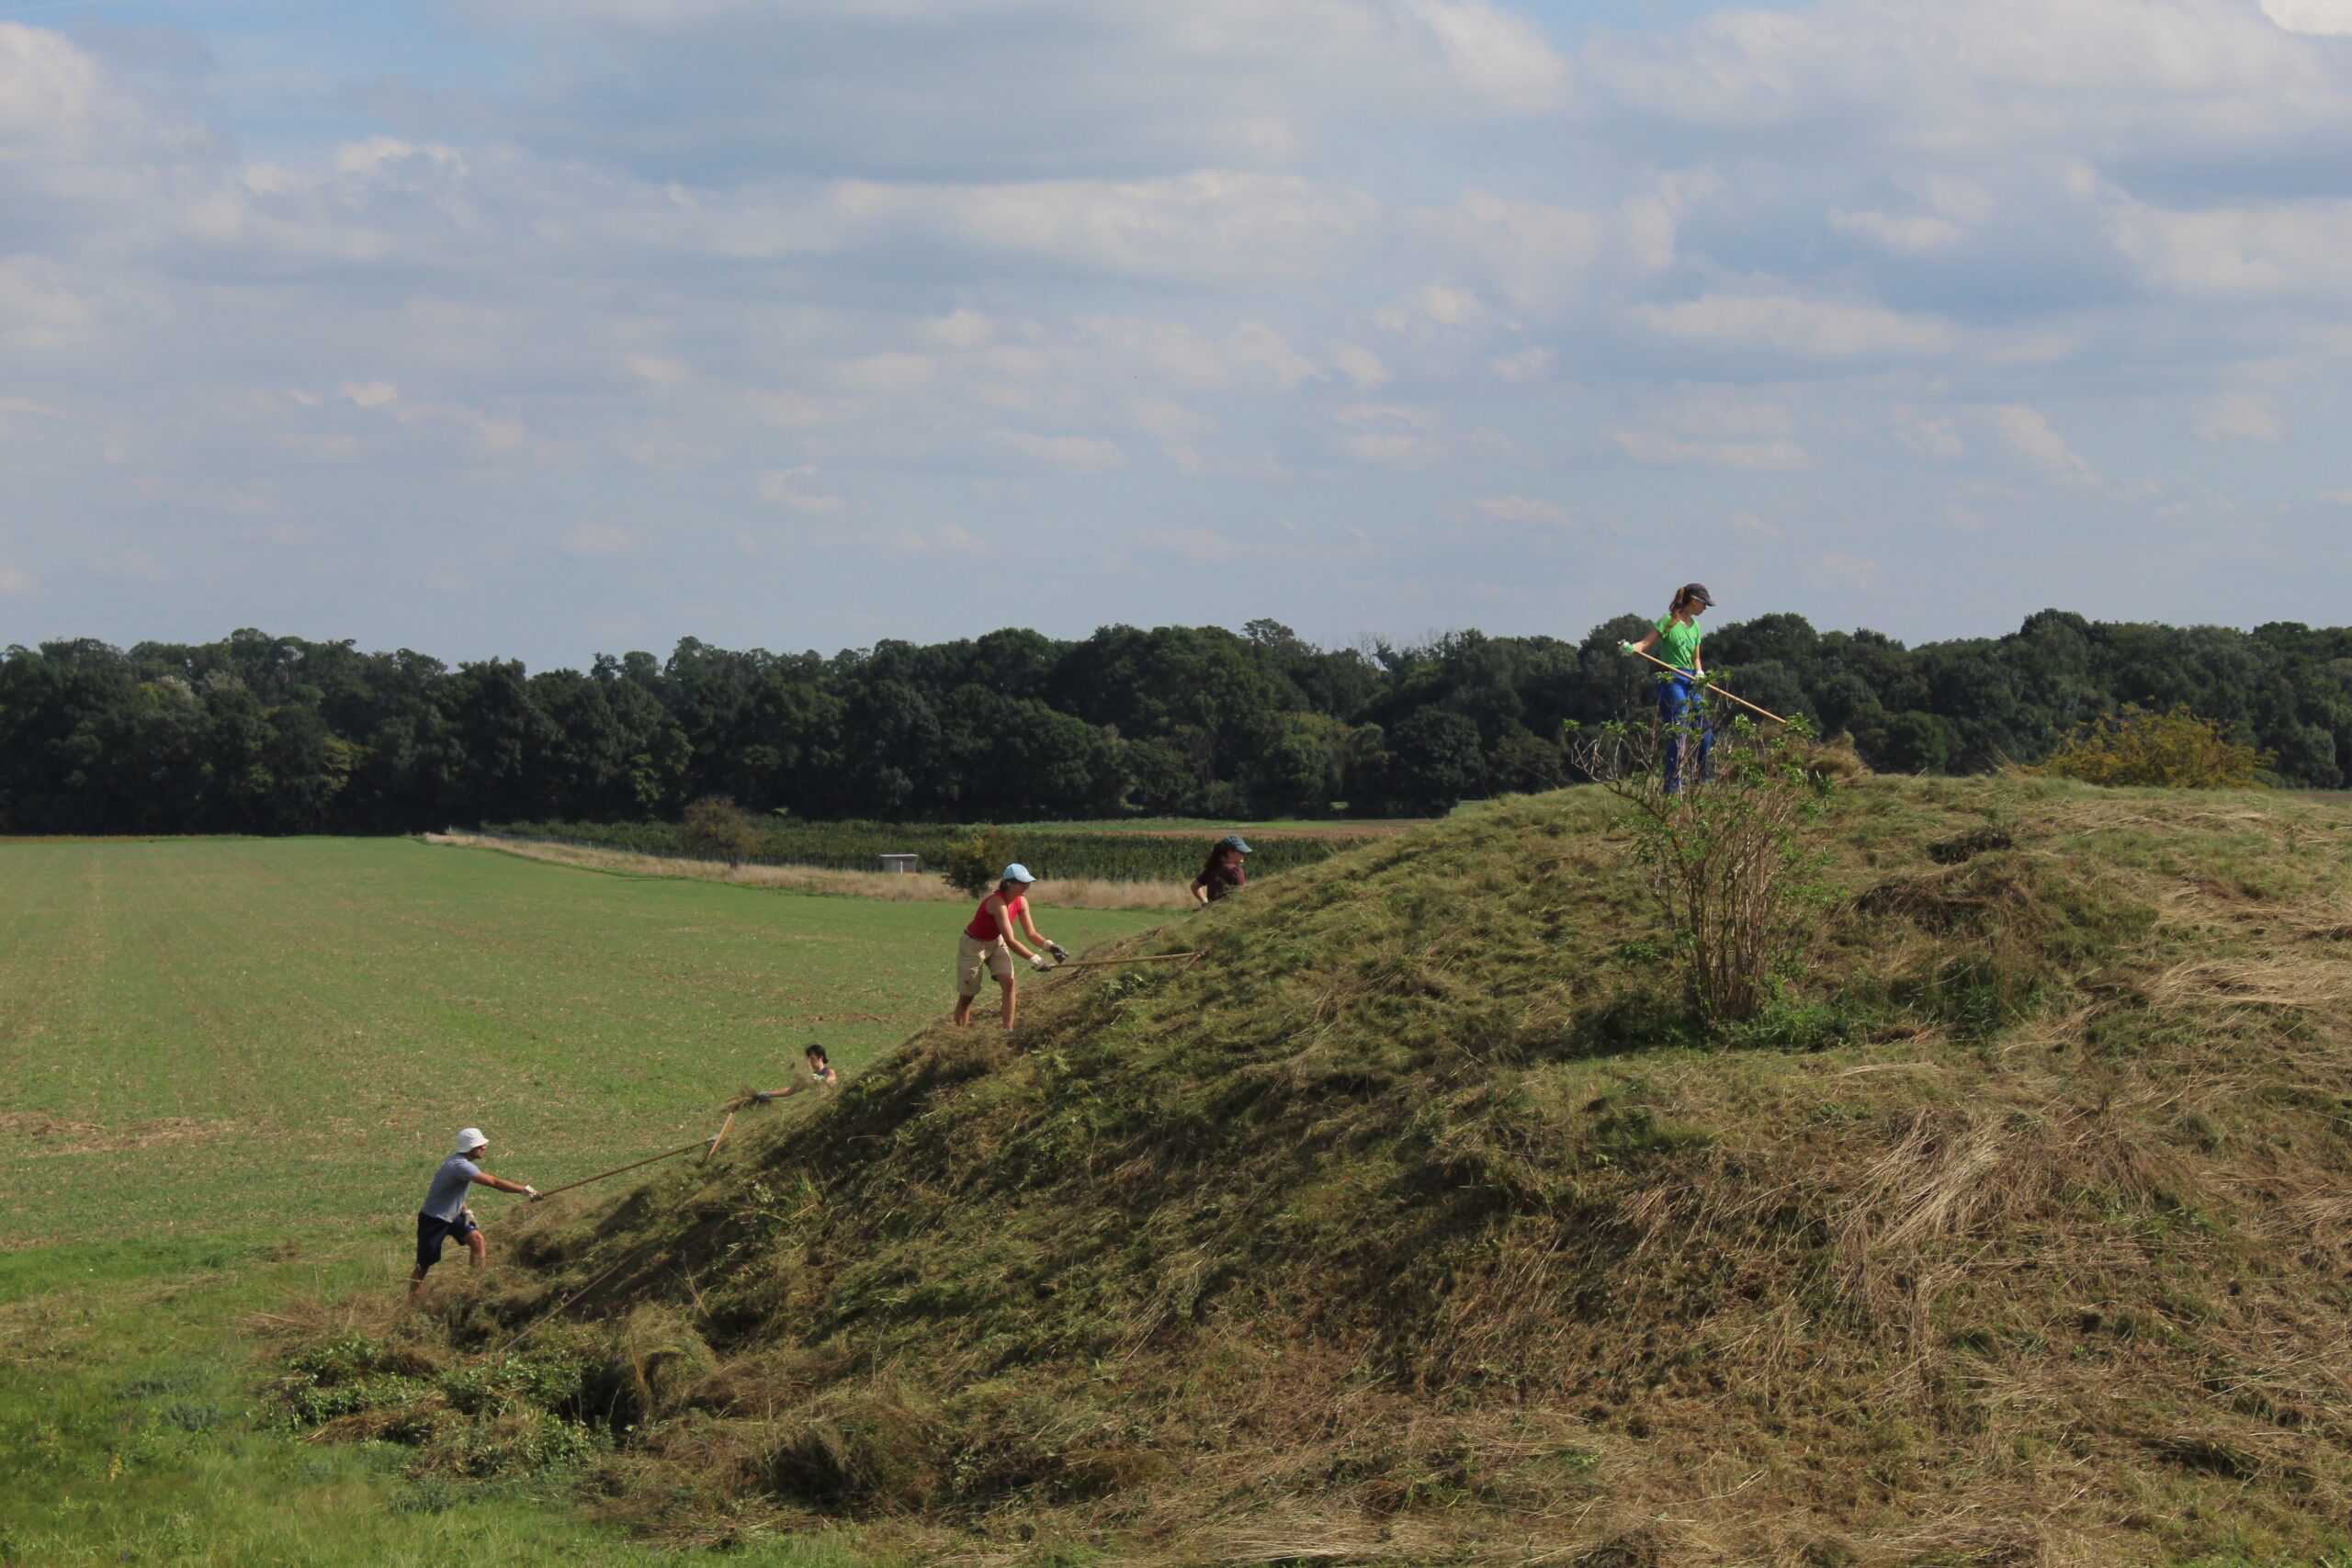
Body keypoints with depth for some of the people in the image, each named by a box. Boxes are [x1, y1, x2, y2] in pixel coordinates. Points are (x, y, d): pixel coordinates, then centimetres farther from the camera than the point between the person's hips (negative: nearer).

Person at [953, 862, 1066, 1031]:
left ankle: (1008, 1030, -10)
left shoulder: (1021, 902, -11)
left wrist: (1048, 945, -26)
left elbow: (1031, 933, -6)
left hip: (996, 943, 7)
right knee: (967, 995, 1)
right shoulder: (997, 902, -34)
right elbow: (1011, 941, -38)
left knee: (1009, 982, -12)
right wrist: (1035, 960, -41)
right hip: (974, 945, -7)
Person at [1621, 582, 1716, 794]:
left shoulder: (1694, 625, 16)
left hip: (1692, 682, 8)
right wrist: (1630, 648, -33)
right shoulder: (1669, 621, -7)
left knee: (1705, 734, 11)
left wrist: (1699, 673, 0)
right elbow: (1645, 644, -12)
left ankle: (1705, 781, 26)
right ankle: (1673, 786, -12)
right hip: (1672, 680, -8)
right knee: (1677, 734, -13)